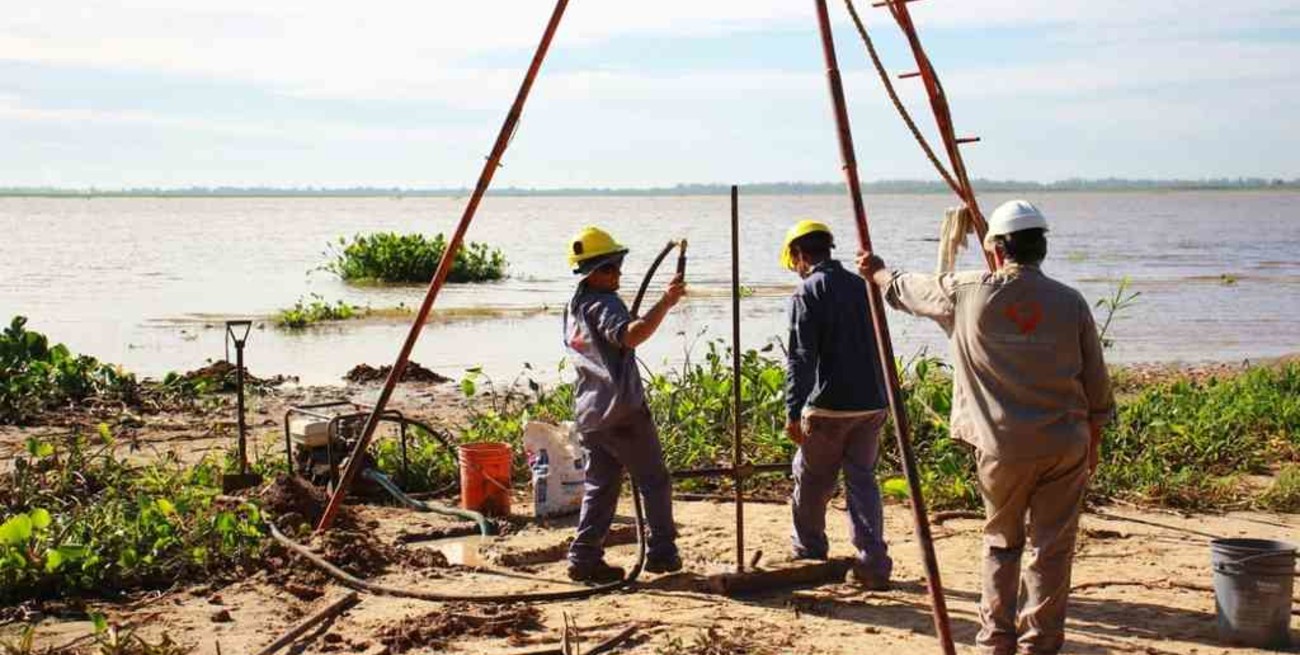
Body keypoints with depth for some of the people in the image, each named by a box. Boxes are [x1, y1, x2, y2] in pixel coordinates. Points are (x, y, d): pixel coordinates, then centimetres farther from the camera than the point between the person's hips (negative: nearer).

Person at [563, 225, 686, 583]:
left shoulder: (573, 309, 14)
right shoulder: (604, 304, -15)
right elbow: (630, 335, -35)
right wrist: (665, 304, -40)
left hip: (589, 414, 8)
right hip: (623, 410, -8)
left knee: (600, 486, 11)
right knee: (655, 482, 4)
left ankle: (584, 557, 6)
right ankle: (661, 553, 7)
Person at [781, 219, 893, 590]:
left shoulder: (807, 292, -8)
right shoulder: (861, 286, 12)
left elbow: (800, 358, -15)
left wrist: (793, 412, -15)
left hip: (828, 406, -5)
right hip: (872, 403, 6)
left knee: (811, 481, 12)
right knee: (863, 479, 9)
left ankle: (809, 553, 25)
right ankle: (874, 564, 1)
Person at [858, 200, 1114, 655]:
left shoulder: (967, 293, -5)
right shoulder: (1070, 302, -2)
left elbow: (908, 289, 15)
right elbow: (1096, 383, 4)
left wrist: (877, 272, 36)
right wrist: (1093, 441, 18)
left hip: (1002, 447, 0)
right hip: (1065, 445, 0)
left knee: (1001, 543, 17)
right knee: (1052, 549, 8)